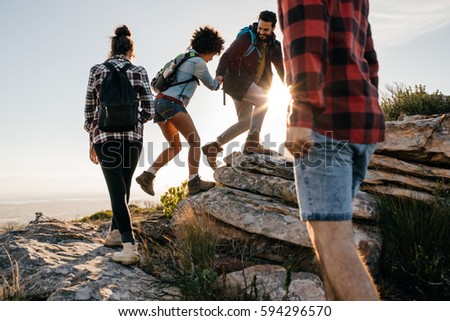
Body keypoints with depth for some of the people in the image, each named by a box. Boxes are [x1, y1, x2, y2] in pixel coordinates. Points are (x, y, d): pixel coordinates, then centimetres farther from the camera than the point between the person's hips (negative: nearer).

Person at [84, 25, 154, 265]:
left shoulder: (97, 70, 6)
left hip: (105, 134, -1)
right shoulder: (139, 72, 5)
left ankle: (129, 245, -18)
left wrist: (92, 140, 16)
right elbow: (149, 110, 2)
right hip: (132, 135, 1)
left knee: (117, 188, -7)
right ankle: (115, 232, 27)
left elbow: (89, 108, 7)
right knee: (124, 185, 16)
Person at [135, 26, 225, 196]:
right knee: (195, 141, -9)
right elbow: (211, 85, 11)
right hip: (171, 103, -9)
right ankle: (194, 182, -16)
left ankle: (147, 176, 5)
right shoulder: (198, 62, -1)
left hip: (159, 102, 9)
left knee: (175, 147, 13)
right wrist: (218, 82, 34)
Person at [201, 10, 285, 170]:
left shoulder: (274, 45, 8)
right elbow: (227, 56, -11)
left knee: (245, 122, 1)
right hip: (236, 80, -7)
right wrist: (220, 74, -27)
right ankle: (252, 143, -28)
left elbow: (281, 67, 7)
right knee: (263, 100, -28)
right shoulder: (247, 38, -10)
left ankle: (213, 146, 5)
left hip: (249, 85, 8)